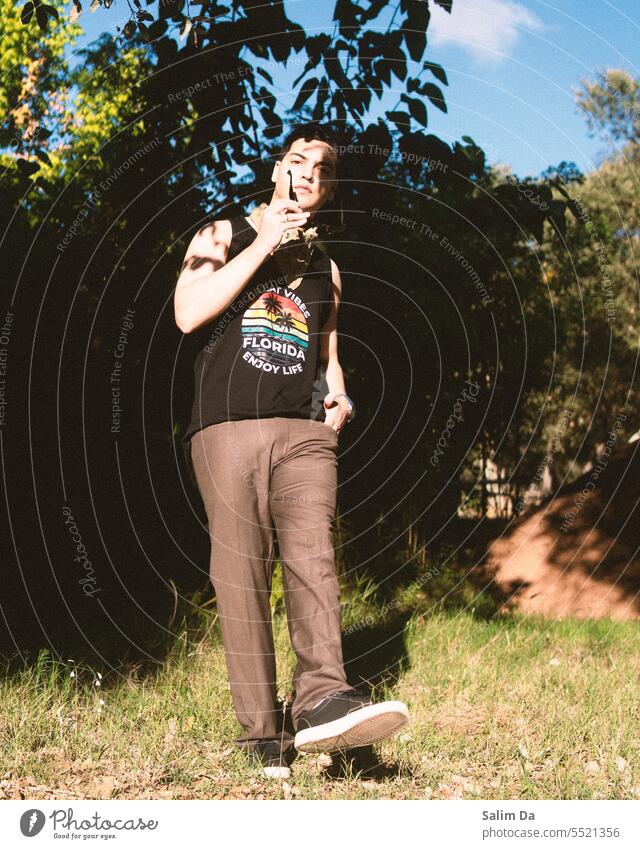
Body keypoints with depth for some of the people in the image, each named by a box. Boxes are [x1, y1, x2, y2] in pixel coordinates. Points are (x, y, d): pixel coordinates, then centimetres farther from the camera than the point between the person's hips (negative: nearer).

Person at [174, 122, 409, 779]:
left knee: (312, 557, -19)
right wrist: (265, 243, -3)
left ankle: (321, 698, -32)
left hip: (305, 431, 3)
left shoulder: (325, 269, 25)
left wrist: (338, 392, 10)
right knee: (241, 576, -7)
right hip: (226, 426, -3)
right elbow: (188, 314, -5)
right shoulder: (224, 235, 13)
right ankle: (261, 732, -6)